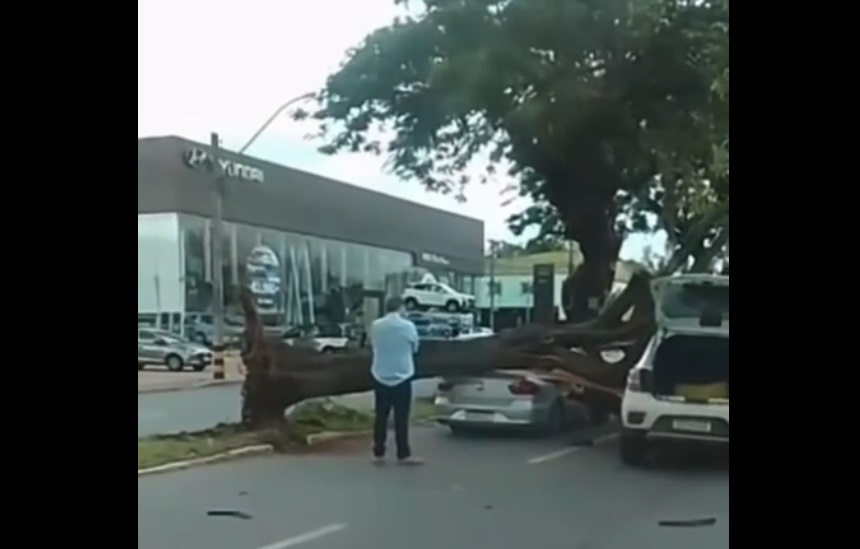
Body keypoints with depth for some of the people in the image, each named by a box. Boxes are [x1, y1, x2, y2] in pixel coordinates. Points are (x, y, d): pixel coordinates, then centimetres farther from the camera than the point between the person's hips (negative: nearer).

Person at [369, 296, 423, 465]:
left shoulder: (375, 326, -3)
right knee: (401, 418, 2)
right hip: (401, 377, -3)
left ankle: (378, 453, 13)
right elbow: (414, 348, 5)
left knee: (381, 416, 9)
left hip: (380, 376, 3)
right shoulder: (408, 326, -10)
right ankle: (403, 455, 6)